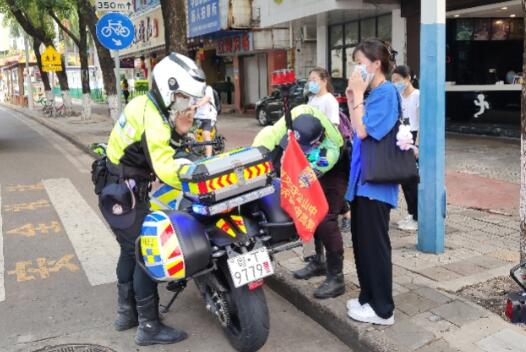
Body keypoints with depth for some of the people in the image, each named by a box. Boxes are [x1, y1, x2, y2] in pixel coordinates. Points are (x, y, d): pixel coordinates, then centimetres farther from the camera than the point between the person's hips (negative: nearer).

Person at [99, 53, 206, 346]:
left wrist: (181, 129, -10)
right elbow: (166, 169, -33)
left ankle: (127, 313, 34)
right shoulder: (151, 117, -23)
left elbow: (168, 152, 6)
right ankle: (149, 327, 5)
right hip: (125, 192, -10)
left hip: (123, 187, 10)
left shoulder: (149, 106, 8)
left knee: (131, 250, 20)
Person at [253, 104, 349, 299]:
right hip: (316, 167, 7)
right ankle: (318, 261, 32)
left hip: (335, 171, -7)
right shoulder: (299, 114, -34)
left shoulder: (329, 152, -45)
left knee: (325, 220, -17)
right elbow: (269, 134, -28)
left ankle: (336, 278, -6)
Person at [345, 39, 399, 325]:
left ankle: (383, 309, 11)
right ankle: (368, 297, 28)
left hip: (376, 181, -10)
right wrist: (352, 99, 8)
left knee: (375, 244, -1)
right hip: (363, 178, 10)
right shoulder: (374, 93, 14)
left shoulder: (385, 92, -14)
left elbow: (363, 131, -20)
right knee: (361, 242, 15)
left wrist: (358, 93, -14)